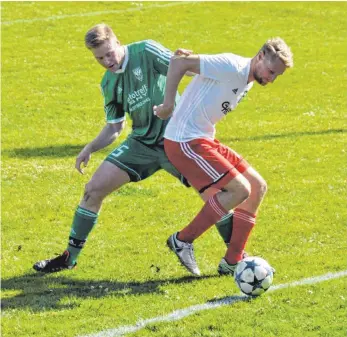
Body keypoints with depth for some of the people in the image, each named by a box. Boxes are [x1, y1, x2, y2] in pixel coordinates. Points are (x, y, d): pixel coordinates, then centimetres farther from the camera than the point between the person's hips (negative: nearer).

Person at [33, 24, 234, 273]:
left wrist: (183, 60, -44)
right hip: (142, 141, 5)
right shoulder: (109, 84, 5)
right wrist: (90, 148, -1)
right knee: (94, 189, -2)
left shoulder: (146, 52, -11)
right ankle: (69, 257, 12)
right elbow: (115, 127, 14)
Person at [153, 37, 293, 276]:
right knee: (240, 189, -17)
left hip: (204, 140, 10)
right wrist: (168, 104, -19)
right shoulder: (231, 67, -17)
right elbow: (179, 63, -20)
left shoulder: (248, 81, 13)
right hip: (185, 141, -10)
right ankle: (183, 241, -4)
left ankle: (232, 261, 11)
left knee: (258, 187, 6)